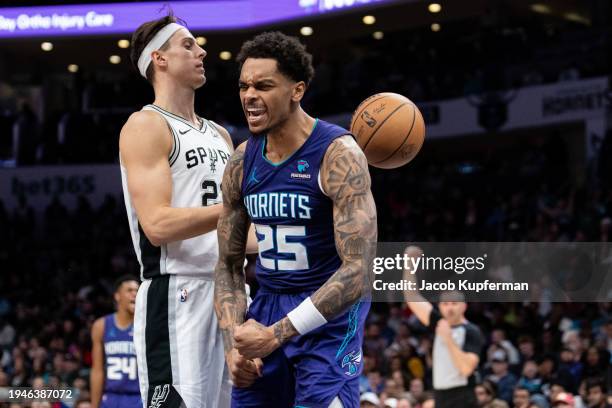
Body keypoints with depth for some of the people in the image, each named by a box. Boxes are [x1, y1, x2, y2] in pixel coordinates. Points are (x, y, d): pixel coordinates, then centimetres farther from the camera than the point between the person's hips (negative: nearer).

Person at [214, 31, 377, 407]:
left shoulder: (338, 154, -18)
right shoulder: (242, 162, 1)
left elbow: (359, 270, -24)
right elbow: (228, 264, 9)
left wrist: (276, 335, -24)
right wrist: (234, 340, -8)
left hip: (330, 310, -6)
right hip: (268, 303, 6)